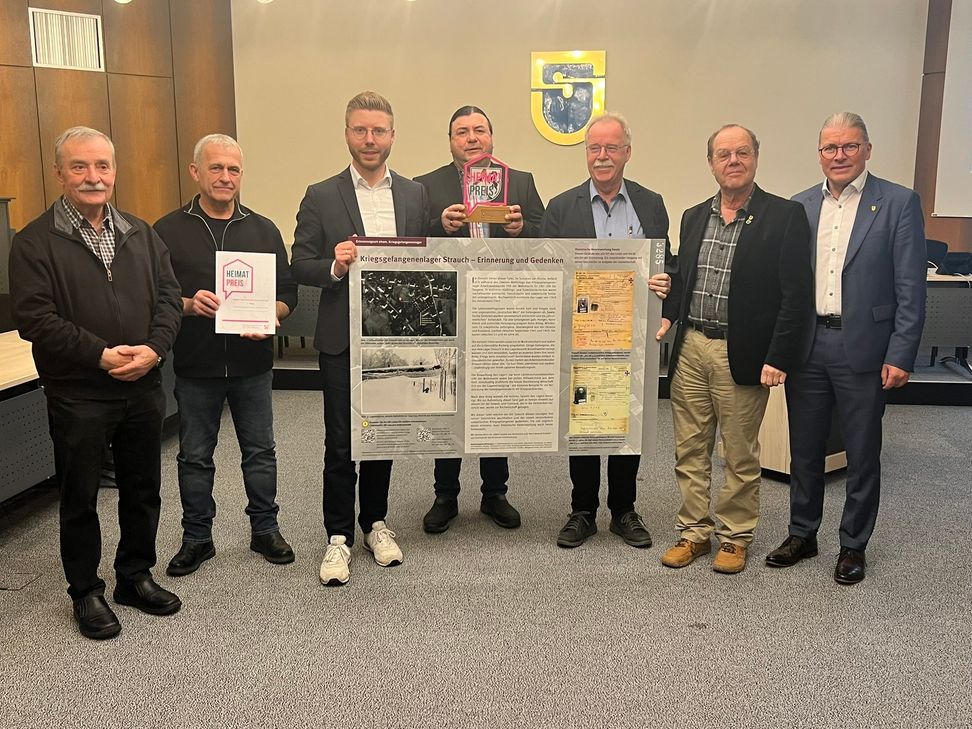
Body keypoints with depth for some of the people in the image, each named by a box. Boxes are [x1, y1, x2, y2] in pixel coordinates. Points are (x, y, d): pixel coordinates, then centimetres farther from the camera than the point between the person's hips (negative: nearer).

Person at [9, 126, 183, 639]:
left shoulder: (141, 234, 9)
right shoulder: (35, 242, -5)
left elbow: (167, 296, 5)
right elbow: (34, 318, -13)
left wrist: (154, 348, -13)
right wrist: (101, 355, -20)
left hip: (143, 387, 4)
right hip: (77, 394, -4)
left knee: (143, 490, 14)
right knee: (80, 497, 8)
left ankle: (136, 576, 32)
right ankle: (86, 592, 24)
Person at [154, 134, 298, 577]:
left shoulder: (263, 231, 6)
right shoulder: (169, 232, 1)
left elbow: (288, 293, 7)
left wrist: (269, 317, -13)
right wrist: (187, 304, -19)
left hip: (252, 362, 1)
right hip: (195, 365, -1)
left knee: (260, 451, 10)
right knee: (195, 457, 10)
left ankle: (265, 529, 25)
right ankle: (197, 537, 24)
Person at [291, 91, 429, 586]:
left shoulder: (415, 195, 7)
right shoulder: (321, 197, -1)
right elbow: (300, 266, -3)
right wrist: (335, 266, -22)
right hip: (342, 338, -2)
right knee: (340, 441, 3)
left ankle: (375, 522, 30)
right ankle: (338, 536, 16)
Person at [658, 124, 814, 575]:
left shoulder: (784, 217, -6)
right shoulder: (694, 217, 11)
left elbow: (796, 295, -10)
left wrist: (777, 358, -14)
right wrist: (667, 317, 0)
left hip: (743, 355, -4)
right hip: (690, 349, 5)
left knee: (740, 454, 8)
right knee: (689, 449, 11)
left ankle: (735, 536, 24)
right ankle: (694, 531, 25)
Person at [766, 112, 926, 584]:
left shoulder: (898, 203, -3)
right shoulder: (800, 206, 8)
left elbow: (910, 288, -6)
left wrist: (900, 355, -11)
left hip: (863, 348, -3)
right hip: (805, 346, 4)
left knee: (862, 455, 8)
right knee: (804, 449, 14)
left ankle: (853, 546, 23)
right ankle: (802, 534, 30)